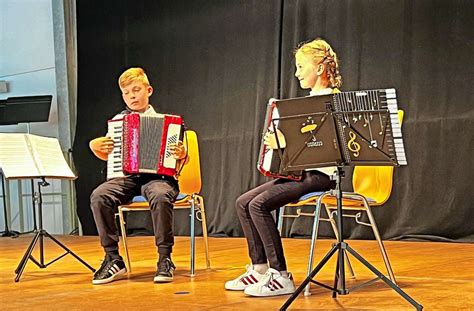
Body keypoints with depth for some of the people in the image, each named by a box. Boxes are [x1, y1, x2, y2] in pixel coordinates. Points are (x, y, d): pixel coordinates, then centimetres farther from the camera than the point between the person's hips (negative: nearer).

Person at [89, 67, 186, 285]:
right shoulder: (118, 120, 17)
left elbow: (180, 158, 9)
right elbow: (107, 156, 26)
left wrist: (181, 154, -14)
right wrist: (95, 147, 4)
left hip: (157, 175, -3)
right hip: (126, 177, 3)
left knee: (161, 196, -39)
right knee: (99, 196, -28)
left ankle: (165, 259, -25)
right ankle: (112, 258, -18)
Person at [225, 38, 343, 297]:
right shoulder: (311, 100, 19)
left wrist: (285, 143, -23)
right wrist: (277, 143, 9)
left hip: (319, 173, -10)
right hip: (299, 171, 10)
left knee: (259, 205, -24)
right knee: (243, 202, 2)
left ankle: (281, 277, -19)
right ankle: (259, 268, 6)